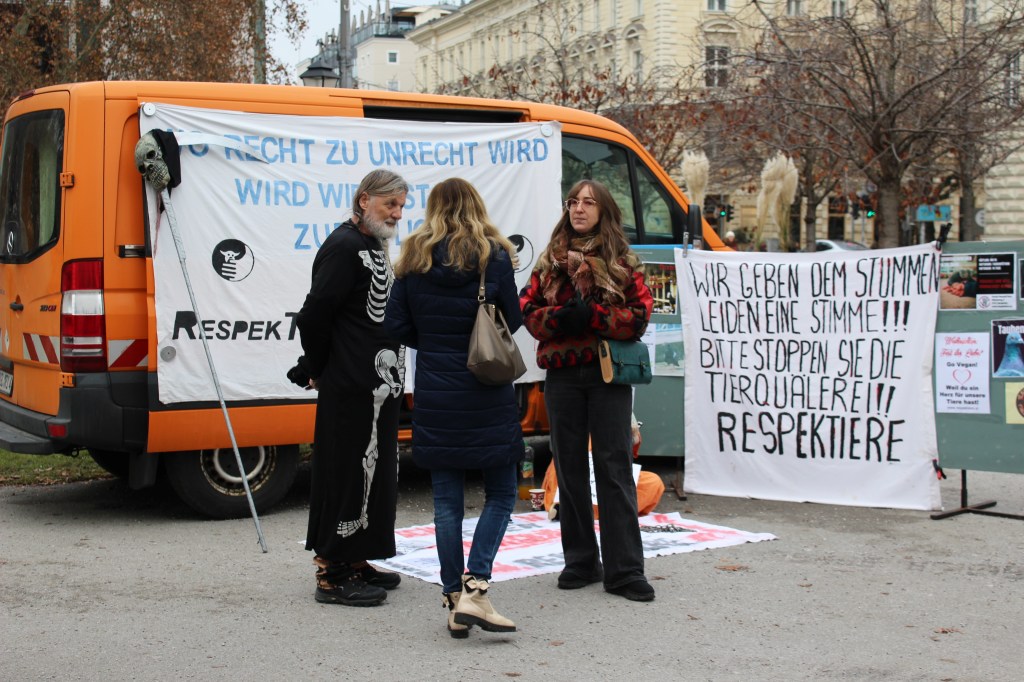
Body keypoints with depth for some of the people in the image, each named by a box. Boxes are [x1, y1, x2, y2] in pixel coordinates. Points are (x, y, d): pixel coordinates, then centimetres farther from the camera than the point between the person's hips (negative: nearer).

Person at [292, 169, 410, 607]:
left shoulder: (371, 247, 17)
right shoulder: (344, 247, -15)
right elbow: (315, 315, -19)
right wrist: (317, 368, -7)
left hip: (377, 383, 10)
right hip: (350, 386, -10)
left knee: (372, 472, 15)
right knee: (346, 473, -5)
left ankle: (355, 563, 25)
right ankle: (332, 576, 2)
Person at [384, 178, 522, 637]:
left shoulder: (414, 258, 2)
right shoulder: (493, 255, -4)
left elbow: (397, 327, 2)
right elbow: (512, 321, -1)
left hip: (435, 393, 3)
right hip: (486, 394, -2)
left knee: (447, 499, 9)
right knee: (500, 494, 7)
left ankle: (454, 601, 12)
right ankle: (474, 589, -7)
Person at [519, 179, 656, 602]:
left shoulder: (622, 261, 3)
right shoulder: (550, 260, 10)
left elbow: (640, 314, -4)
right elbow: (529, 310, 6)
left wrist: (594, 317, -16)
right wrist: (559, 317, -14)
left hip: (609, 375, -3)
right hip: (562, 376, 3)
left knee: (615, 468, -4)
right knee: (570, 469, 8)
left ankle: (624, 570, -1)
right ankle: (581, 562, 19)